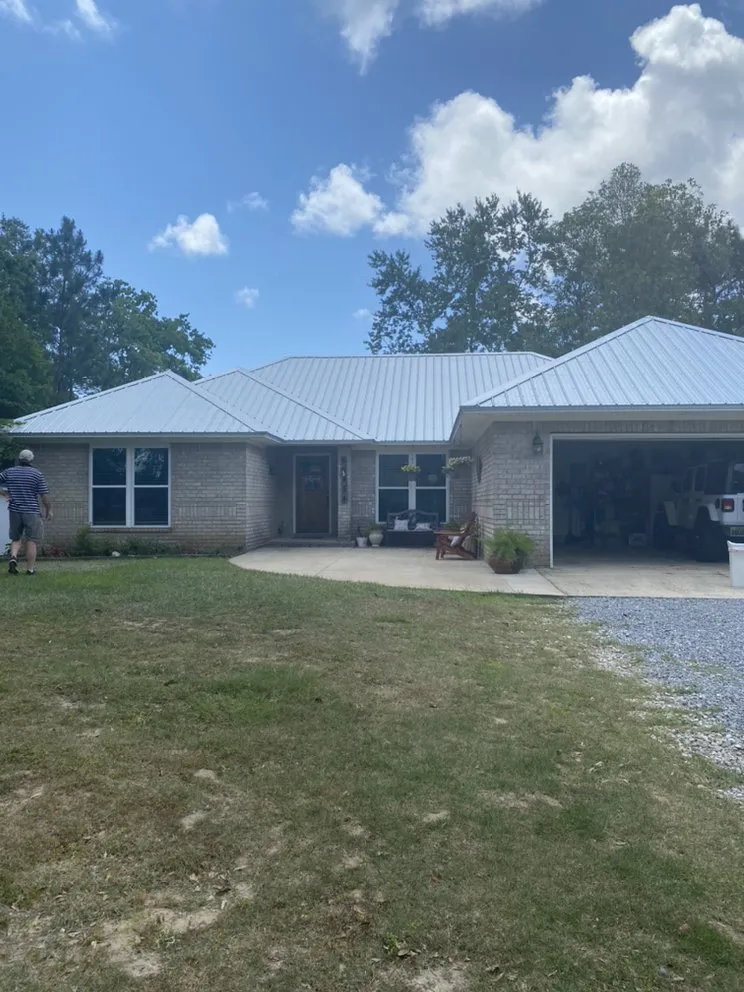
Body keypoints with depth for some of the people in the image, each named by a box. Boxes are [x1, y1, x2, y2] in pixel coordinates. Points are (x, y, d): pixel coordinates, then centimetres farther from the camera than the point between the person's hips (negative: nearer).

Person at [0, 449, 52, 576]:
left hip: (15, 511, 3)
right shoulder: (37, 474, -3)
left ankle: (13, 557, -8)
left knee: (16, 538, 17)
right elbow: (44, 495, -4)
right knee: (32, 541, 2)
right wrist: (48, 509, 7)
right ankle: (30, 569, 2)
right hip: (32, 512, -3)